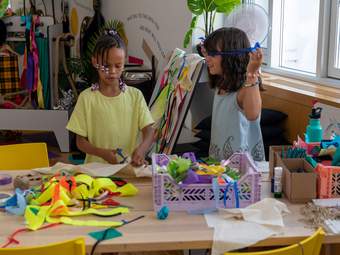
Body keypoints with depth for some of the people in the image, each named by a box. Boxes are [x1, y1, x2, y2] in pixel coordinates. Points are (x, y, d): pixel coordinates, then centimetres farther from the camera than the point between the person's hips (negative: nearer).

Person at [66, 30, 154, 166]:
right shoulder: (87, 98, 1)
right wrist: (102, 153, -16)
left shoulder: (135, 95, 6)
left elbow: (148, 131, 2)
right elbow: (80, 141, 3)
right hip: (96, 167, -2)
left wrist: (142, 148, -20)